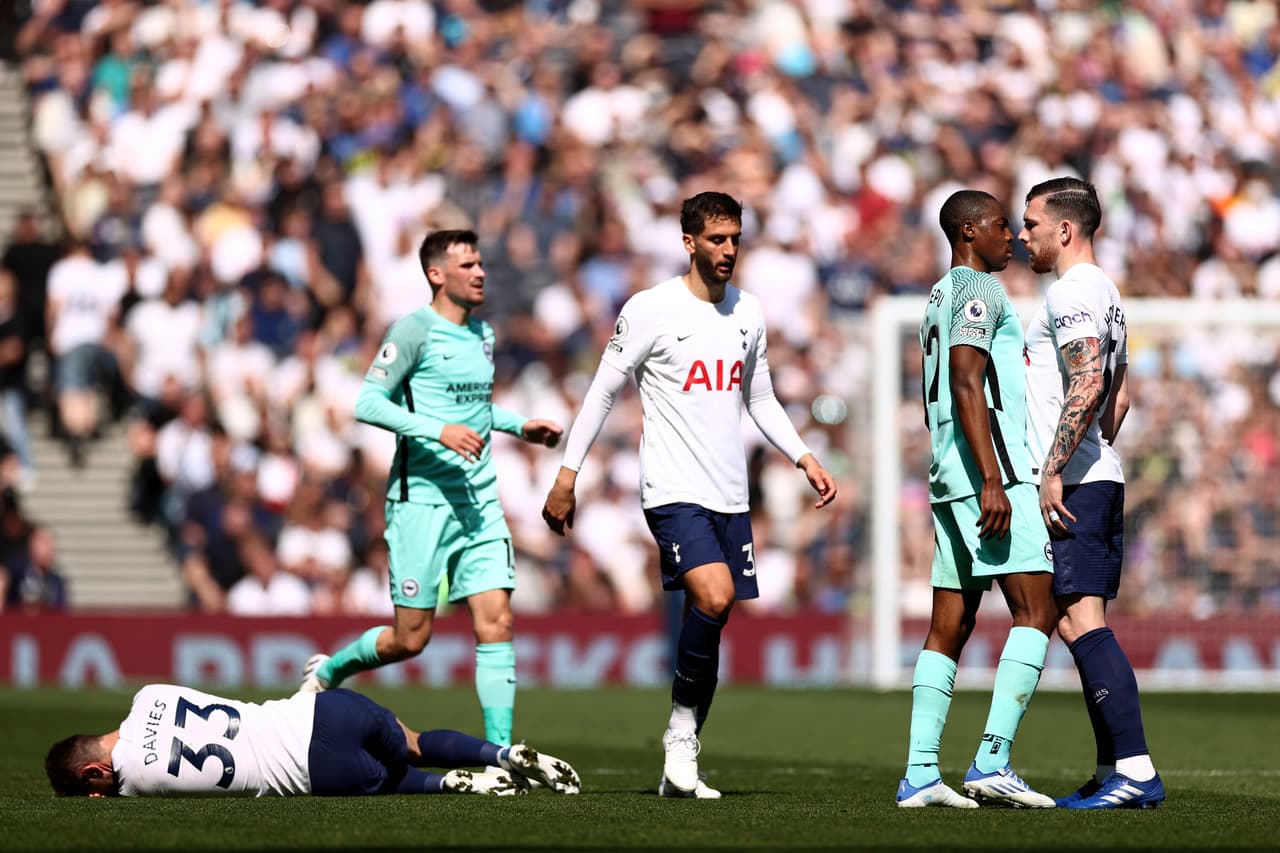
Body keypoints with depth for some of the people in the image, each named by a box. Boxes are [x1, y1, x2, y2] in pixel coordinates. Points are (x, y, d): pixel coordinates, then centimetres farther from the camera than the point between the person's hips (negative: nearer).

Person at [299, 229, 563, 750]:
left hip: (480, 503, 6)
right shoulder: (415, 330, -8)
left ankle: (500, 752, -6)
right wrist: (438, 430, -22)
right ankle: (328, 672, 27)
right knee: (411, 638, -1)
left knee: (496, 623, -6)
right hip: (422, 498, -6)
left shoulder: (483, 335, 15)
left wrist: (520, 427, 17)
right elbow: (367, 403, -14)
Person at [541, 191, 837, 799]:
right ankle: (682, 734, -9)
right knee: (714, 598, -25)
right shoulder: (651, 310, -6)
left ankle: (680, 762, 13)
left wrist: (804, 458, 11)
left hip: (730, 495, 6)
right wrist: (567, 477, -3)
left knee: (709, 623, 4)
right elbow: (603, 392, -1)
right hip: (673, 491, -6)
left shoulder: (748, 314, 11)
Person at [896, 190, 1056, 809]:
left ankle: (920, 774, 1)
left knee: (950, 626, 6)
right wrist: (992, 480, -24)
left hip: (948, 479, 10)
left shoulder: (939, 298, 23)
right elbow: (967, 386, -18)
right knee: (1036, 611, -12)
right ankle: (992, 761, -20)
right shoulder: (979, 290, -7)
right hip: (990, 470, -10)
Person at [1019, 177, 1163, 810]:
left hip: (1070, 486, -11)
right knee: (1082, 625, 11)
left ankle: (1135, 770, -20)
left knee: (1082, 622, -14)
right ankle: (1113, 772, 11)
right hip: (1103, 480, 11)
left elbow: (1086, 385, -22)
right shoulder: (1104, 292, 21)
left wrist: (1053, 472, -23)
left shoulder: (1072, 292, -11)